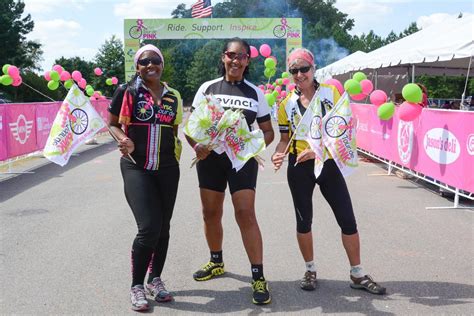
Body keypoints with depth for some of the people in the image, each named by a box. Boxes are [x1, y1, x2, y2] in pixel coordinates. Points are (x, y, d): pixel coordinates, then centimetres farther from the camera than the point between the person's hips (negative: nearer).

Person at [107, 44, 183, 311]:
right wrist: (123, 139, -18)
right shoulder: (126, 91, -4)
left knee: (163, 227, 10)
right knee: (149, 227, -12)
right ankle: (137, 285, 8)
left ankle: (155, 279, 29)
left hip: (167, 168, 4)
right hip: (136, 167, -4)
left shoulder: (173, 96, 8)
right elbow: (112, 124, 2)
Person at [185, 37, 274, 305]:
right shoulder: (207, 88, 4)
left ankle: (258, 277, -5)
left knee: (246, 213, -12)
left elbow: (268, 131, 7)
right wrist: (196, 146, -15)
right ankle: (216, 262, 34)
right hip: (211, 158, 2)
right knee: (211, 213, 10)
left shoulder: (255, 93, 3)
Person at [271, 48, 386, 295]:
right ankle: (310, 270, 28)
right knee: (304, 220, 9)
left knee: (347, 219, 1)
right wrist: (278, 154, -14)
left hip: (328, 163, -1)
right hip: (299, 167, 1)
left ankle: (357, 274, 16)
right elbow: (285, 138, 8)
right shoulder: (287, 103, 3)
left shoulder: (331, 93, -2)